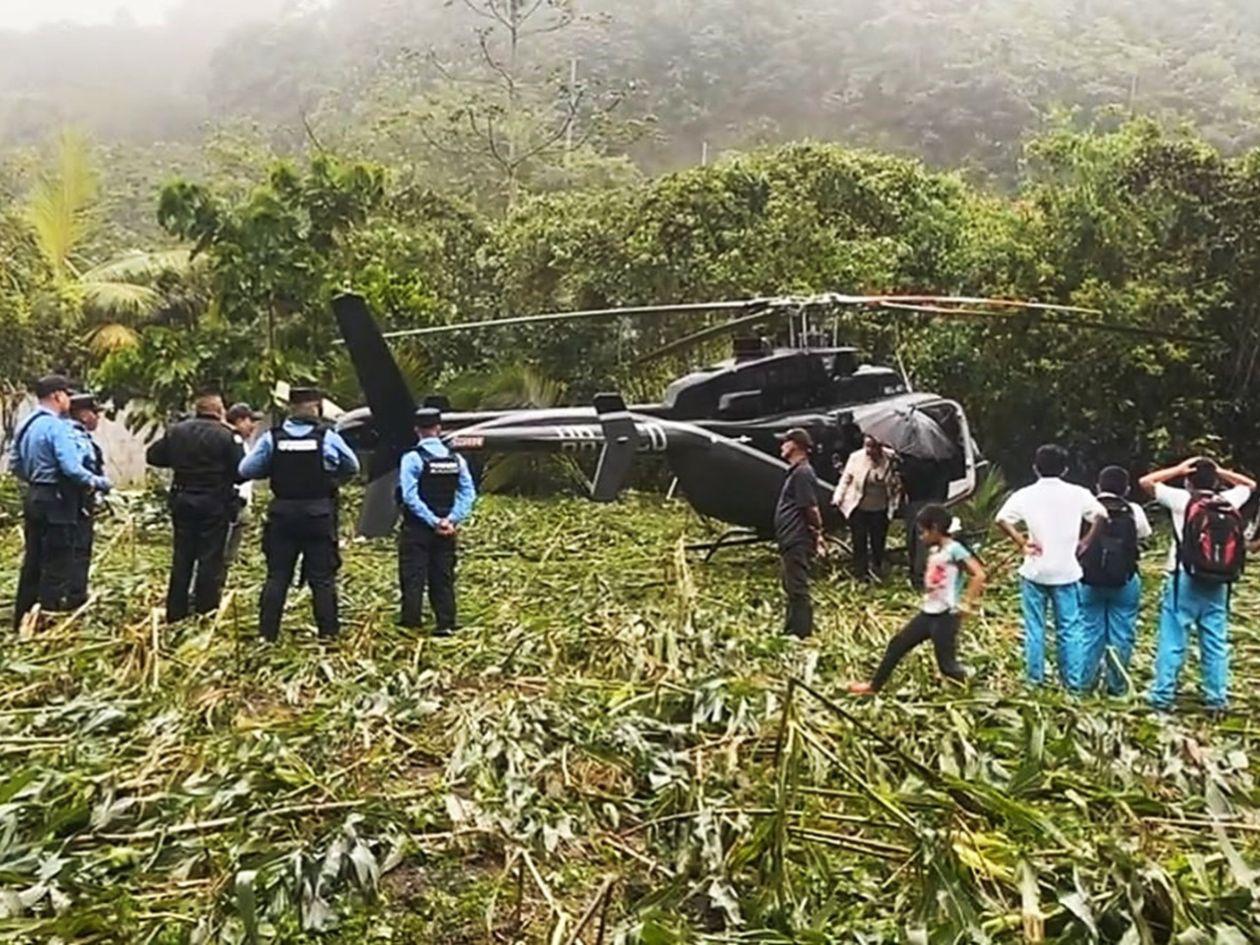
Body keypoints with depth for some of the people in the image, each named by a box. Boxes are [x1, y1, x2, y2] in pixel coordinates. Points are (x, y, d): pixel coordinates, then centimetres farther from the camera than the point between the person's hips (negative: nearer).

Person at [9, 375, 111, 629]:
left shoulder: (25, 425, 12)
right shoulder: (57, 427, -16)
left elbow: (15, 464, 18)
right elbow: (72, 468, -23)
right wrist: (99, 482, -10)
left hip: (33, 498, 9)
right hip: (56, 502, -9)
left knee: (32, 561, 17)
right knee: (58, 564, -2)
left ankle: (23, 620, 25)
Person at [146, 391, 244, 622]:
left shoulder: (176, 431, 2)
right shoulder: (224, 435, -11)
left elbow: (152, 457, 9)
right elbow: (240, 471, -12)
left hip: (182, 501, 5)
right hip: (214, 504, -4)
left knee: (181, 556, 13)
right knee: (210, 558, 2)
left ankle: (175, 612, 18)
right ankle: (205, 611, 4)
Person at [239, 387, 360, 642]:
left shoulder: (272, 437, -4)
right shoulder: (328, 437, -7)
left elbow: (246, 470, -2)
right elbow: (352, 467, 5)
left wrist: (275, 471, 11)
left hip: (282, 515, 2)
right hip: (319, 515, -1)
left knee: (277, 576, 10)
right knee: (322, 578, 7)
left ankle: (268, 633, 12)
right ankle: (328, 632, 8)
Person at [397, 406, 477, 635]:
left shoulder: (412, 458, -9)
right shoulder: (456, 459, 3)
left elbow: (410, 497, -16)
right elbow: (468, 494, -2)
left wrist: (434, 521, -14)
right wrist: (452, 520, -7)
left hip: (417, 529, -4)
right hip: (447, 530, 4)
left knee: (413, 575, 3)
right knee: (443, 576, 10)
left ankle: (410, 621, 4)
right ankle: (446, 623, 9)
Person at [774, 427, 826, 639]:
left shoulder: (802, 473, -16)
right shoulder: (796, 471, 16)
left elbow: (811, 509, -19)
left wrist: (817, 535, -10)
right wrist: (816, 536, 21)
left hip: (797, 542, -11)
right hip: (791, 540, 11)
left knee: (797, 589, -5)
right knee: (792, 587, 17)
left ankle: (800, 635, 0)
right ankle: (791, 631, 27)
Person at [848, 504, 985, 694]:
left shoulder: (954, 549, -14)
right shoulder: (934, 551, 11)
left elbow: (979, 575, -21)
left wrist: (966, 604, -21)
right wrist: (926, 597, 12)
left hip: (946, 616, -9)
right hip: (927, 613, 9)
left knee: (946, 665, -3)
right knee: (897, 644, 11)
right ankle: (874, 686, 20)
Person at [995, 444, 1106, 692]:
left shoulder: (1025, 495, -4)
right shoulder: (1078, 494, -2)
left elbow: (1002, 520, -15)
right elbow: (1101, 517, -11)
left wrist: (1021, 543, -7)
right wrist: (1085, 543, -3)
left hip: (1034, 571, 0)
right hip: (1066, 571, 0)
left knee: (1034, 627, 9)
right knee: (1070, 628, 8)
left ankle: (1035, 677, 16)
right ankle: (1074, 681, 11)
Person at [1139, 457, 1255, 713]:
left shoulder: (1182, 500, -6)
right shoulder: (1229, 502, 5)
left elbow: (1145, 481, -1)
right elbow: (1250, 484, 25)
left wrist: (1179, 469, 4)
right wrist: (1219, 471, 17)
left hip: (1184, 581, -4)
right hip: (1217, 585, 4)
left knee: (1172, 642, -1)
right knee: (1216, 643, 9)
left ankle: (1162, 697, 1)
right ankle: (1217, 699, 15)